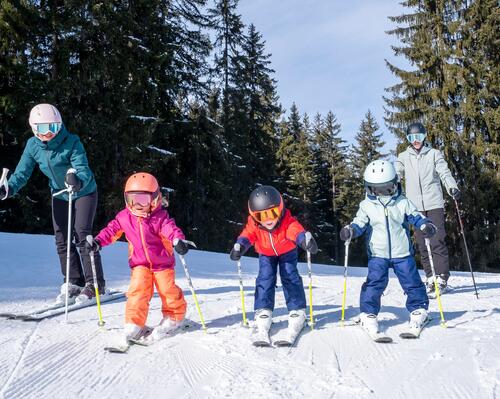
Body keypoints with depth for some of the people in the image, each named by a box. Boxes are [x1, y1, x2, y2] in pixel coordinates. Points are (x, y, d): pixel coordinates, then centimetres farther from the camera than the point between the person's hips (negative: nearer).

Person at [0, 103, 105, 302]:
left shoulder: (72, 142, -28)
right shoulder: (33, 146, -13)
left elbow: (84, 171, -36)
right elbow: (22, 173, -12)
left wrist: (77, 181, -59)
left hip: (84, 192, -5)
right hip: (60, 194, 6)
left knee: (82, 235, -12)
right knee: (61, 239, 4)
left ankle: (95, 284, -4)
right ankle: (74, 283, 15)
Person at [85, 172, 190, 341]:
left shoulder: (160, 216, -15)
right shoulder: (124, 217, -3)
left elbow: (171, 229, -29)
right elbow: (111, 230, 4)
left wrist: (179, 240, -49)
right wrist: (98, 241, -10)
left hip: (162, 262, -2)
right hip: (140, 264, 2)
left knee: (168, 290, 1)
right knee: (138, 290, -12)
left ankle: (174, 317, 25)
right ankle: (134, 323, -3)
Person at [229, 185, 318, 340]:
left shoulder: (287, 221, -37)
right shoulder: (254, 224, -30)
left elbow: (296, 229, -53)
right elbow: (248, 235, -36)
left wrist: (305, 239, -75)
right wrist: (239, 246, -59)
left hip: (287, 251, -2)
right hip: (266, 254, 2)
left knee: (290, 276, -12)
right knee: (265, 278, -12)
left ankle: (297, 310, -5)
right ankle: (263, 311, -8)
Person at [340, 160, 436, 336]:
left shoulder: (402, 203, -1)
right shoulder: (367, 205, -1)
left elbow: (415, 216, 1)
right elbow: (360, 223, -4)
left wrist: (425, 225, -18)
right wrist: (350, 230, -24)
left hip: (402, 252, 1)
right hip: (377, 254, -1)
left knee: (412, 282, 6)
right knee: (374, 283, -8)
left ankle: (419, 309, 26)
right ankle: (368, 314, 3)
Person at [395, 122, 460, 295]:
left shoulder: (434, 154, 7)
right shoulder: (404, 157, 13)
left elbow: (444, 172, -3)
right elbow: (396, 173, 2)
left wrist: (452, 187, -22)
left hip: (434, 204, -2)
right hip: (415, 206, 2)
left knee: (437, 241, -9)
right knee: (422, 244, 4)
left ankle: (441, 278, -5)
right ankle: (431, 278, 12)